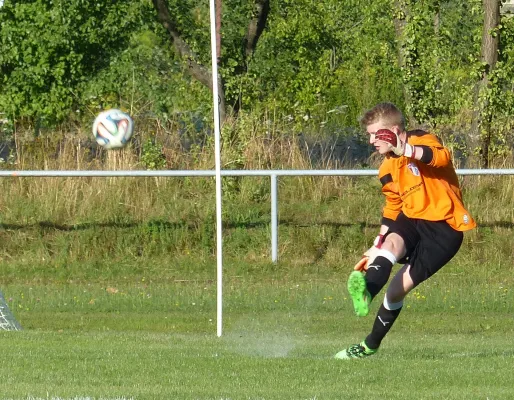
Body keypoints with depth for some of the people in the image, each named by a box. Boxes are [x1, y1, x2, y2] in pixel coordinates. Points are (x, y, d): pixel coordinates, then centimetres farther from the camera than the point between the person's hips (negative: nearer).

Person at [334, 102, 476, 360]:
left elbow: (442, 157, -34)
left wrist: (404, 150, -49)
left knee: (399, 287, -12)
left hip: (443, 227, -6)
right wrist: (376, 248, 18)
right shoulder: (388, 169, 14)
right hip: (412, 220, 6)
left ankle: (371, 345, 1)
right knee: (392, 242, -31)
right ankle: (365, 293, -57)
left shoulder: (422, 142, -10)